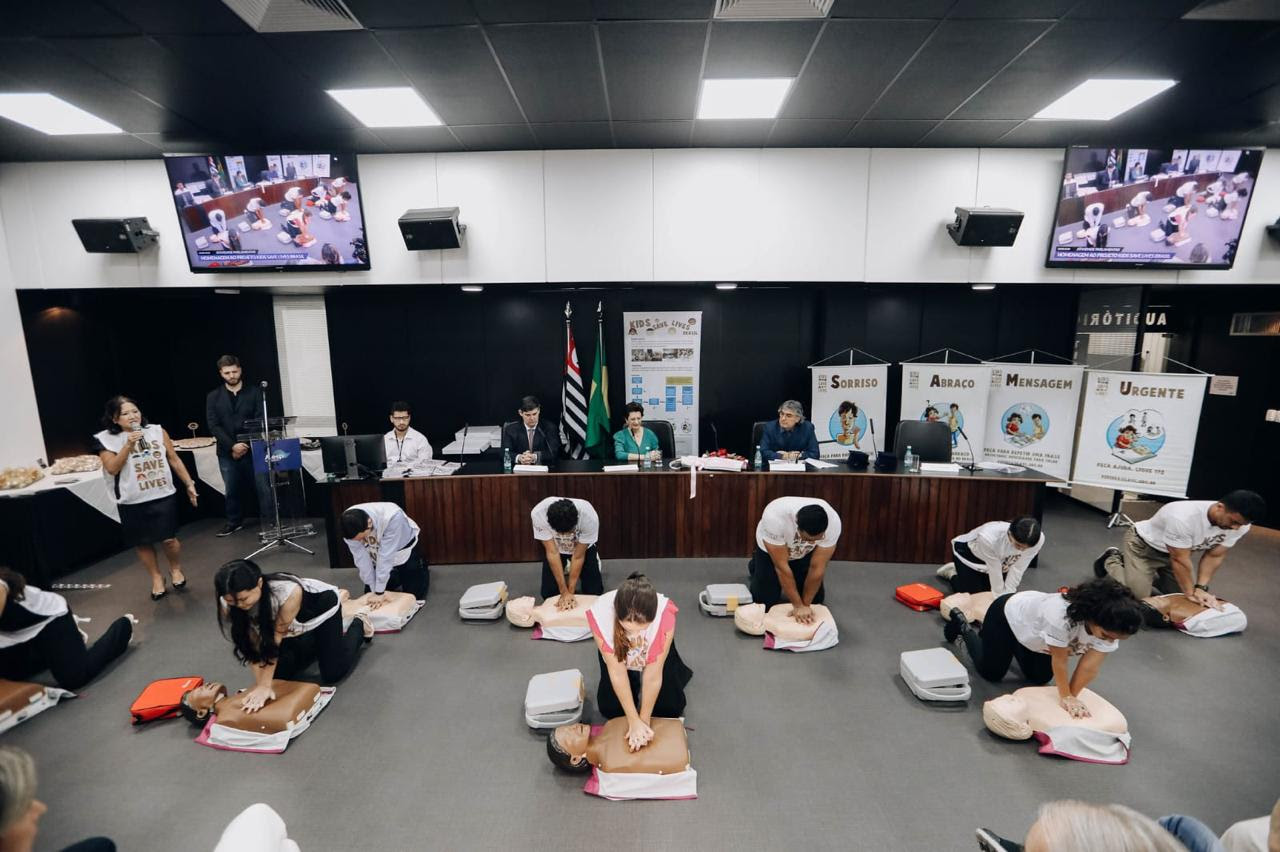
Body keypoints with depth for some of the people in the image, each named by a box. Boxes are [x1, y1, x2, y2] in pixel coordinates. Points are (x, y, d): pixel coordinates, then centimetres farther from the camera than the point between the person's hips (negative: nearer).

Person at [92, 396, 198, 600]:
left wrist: (189, 484, 6)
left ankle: (175, 569, 27)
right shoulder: (106, 439, -4)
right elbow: (112, 468, -13)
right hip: (132, 502, 0)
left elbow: (174, 460, 6)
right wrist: (129, 444, -20)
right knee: (142, 542, 11)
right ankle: (156, 578, 30)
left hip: (163, 496, 0)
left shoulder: (157, 430, 1)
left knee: (169, 539, -1)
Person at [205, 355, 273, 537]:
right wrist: (232, 445, -12)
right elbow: (214, 426, 1)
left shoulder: (254, 392, 3)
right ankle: (234, 522, 28)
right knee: (232, 490, 12)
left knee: (263, 487, -4)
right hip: (227, 452, 2)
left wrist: (246, 444, -11)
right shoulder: (213, 397, 7)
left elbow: (260, 420, -3)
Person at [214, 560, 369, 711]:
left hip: (322, 606, -5)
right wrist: (261, 684, -26)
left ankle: (359, 625, 20)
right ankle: (320, 644, 30)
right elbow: (251, 646, -21)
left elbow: (275, 639, -33)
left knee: (333, 675, -5)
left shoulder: (290, 592, -43)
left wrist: (265, 685, -30)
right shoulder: (227, 606, -28)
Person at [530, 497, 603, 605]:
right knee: (548, 593, -5)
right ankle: (564, 572, 24)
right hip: (555, 547, 1)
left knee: (595, 592, -6)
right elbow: (552, 553, -29)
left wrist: (570, 592, -24)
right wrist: (564, 592, -27)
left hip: (583, 547, -1)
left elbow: (578, 557, -26)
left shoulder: (590, 517, -40)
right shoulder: (538, 514, -37)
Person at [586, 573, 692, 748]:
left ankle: (676, 671, 24)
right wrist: (634, 721, -21)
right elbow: (617, 671, -27)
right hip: (617, 653, 1)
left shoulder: (664, 614, -42)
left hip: (654, 653, -1)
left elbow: (653, 674, -27)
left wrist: (645, 720, -18)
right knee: (610, 709, -4)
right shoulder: (600, 613, -40)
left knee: (670, 708, -4)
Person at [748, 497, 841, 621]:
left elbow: (817, 568, -25)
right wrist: (798, 605, -27)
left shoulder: (833, 523, -36)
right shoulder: (774, 517, -44)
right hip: (769, 549, -2)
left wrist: (805, 604, -18)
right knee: (765, 601, -4)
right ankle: (756, 565, 24)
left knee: (816, 599, 1)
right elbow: (781, 566, -33)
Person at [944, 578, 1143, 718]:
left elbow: (1090, 666, -22)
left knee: (1039, 678, 21)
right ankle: (962, 625, 27)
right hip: (1008, 614, -6)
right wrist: (1065, 697, -19)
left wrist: (1071, 696, -24)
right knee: (991, 673, 10)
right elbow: (1059, 660, -31)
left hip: (1032, 628, 6)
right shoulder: (1061, 615, -47)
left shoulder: (1109, 626, -28)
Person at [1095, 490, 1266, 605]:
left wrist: (1200, 589, -20)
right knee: (1136, 598, -13)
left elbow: (1214, 557, -11)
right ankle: (1112, 561, 13)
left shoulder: (1240, 525, -19)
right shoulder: (1183, 517, -41)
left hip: (1176, 550, 7)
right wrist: (1191, 593, -20)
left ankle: (1152, 574, 27)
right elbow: (1180, 561, -30)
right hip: (1143, 544, -7)